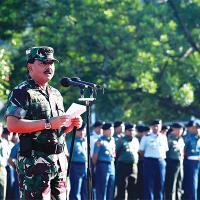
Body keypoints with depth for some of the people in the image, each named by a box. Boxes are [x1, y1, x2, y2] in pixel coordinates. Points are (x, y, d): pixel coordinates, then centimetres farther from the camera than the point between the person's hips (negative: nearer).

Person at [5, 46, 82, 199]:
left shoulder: (56, 94, 21)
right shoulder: (22, 92, -5)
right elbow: (12, 125, -17)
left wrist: (72, 124, 5)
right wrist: (48, 123, -20)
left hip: (60, 161, 8)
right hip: (35, 162, -8)